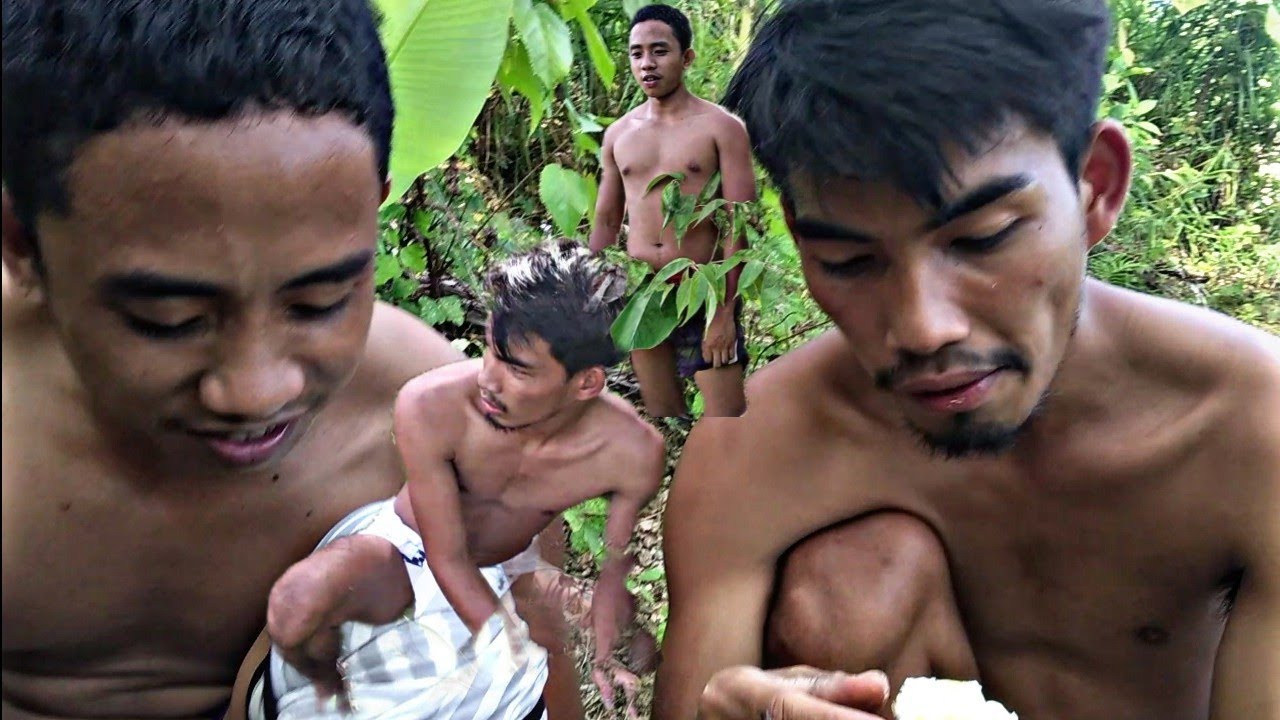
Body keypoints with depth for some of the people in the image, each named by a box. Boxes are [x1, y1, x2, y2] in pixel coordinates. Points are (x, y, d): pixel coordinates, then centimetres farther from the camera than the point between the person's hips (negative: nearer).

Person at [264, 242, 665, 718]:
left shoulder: (633, 453, -30)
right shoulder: (429, 407, -36)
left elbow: (616, 570, -13)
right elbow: (448, 559, -24)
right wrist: (518, 656, -27)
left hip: (507, 572, 3)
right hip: (407, 547, -2)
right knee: (302, 596, -29)